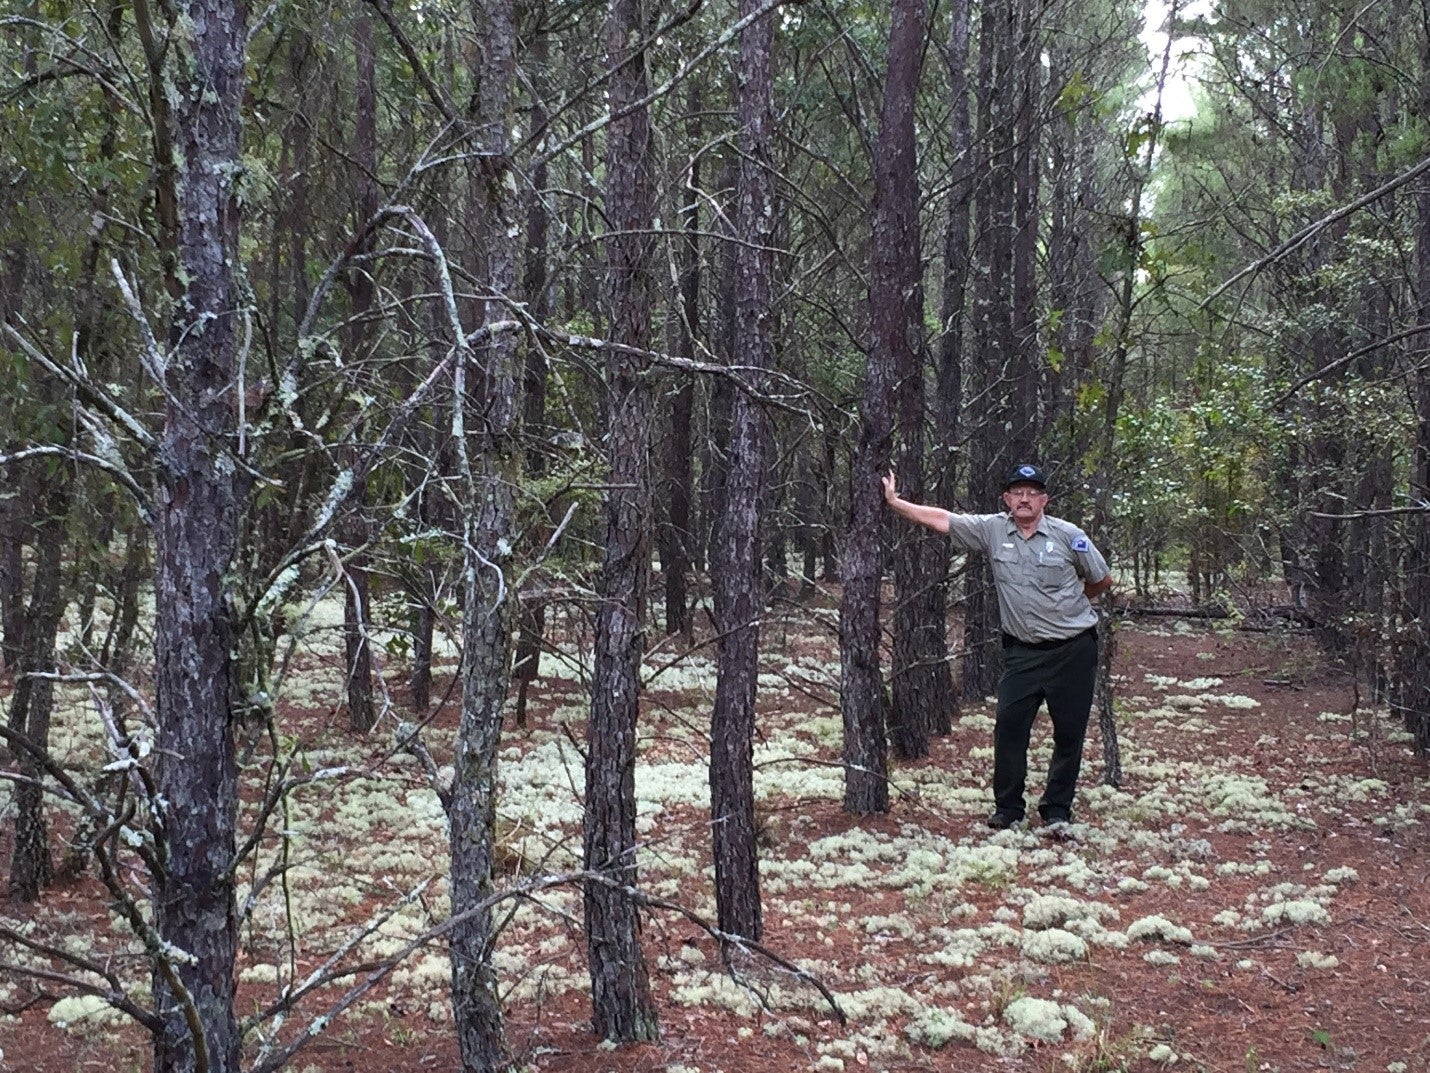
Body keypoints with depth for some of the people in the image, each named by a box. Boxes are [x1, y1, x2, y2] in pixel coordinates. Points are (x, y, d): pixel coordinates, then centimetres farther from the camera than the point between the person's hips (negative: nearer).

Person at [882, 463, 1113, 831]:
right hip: (1023, 651, 2)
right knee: (1009, 725, -3)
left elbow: (1102, 580, 6)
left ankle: (1057, 810, 16)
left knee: (1069, 731, 4)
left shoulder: (1068, 535, -6)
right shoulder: (993, 530, -1)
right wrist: (894, 502, -4)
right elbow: (940, 519, -1)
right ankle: (1007, 808, 10)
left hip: (1073, 650, -2)